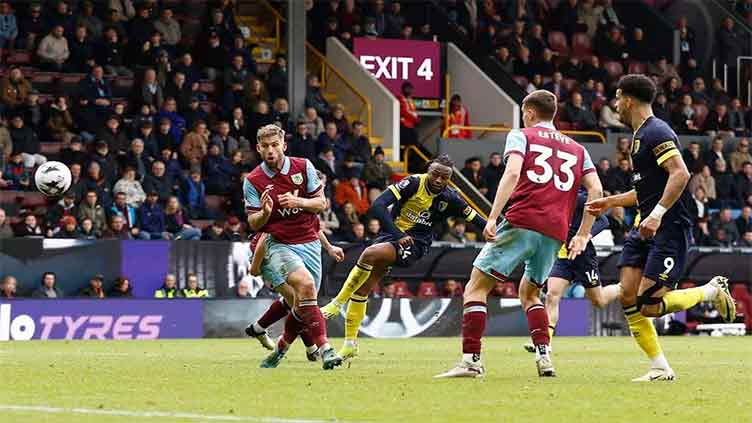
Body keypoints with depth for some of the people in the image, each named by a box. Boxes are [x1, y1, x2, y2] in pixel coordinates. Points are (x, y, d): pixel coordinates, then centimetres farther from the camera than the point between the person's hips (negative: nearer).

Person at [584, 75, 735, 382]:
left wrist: (657, 214, -30)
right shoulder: (640, 135, 20)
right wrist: (610, 202, 32)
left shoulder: (655, 132, -12)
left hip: (669, 229, -10)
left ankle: (713, 290, 7)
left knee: (650, 305, -15)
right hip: (645, 229, 10)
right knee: (628, 296, -2)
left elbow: (680, 174, -24)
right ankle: (660, 368, 2)